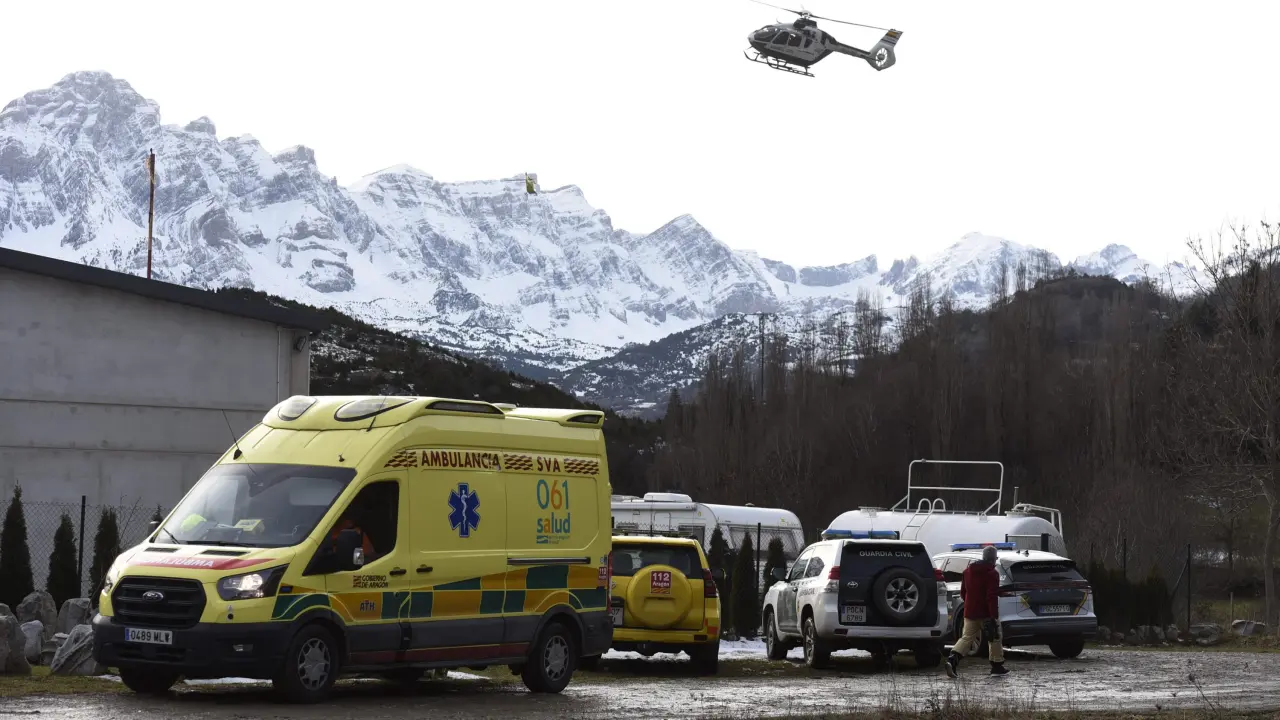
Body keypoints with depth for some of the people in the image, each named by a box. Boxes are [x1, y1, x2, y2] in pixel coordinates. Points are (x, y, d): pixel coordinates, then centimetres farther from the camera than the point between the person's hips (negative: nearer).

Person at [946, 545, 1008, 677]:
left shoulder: (967, 571, 10)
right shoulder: (992, 574, -13)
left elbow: (963, 593, 18)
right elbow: (992, 597, -20)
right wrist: (994, 616, -21)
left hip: (970, 612, 6)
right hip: (986, 613, -6)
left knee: (967, 637, 7)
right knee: (995, 638, 11)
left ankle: (953, 658, -17)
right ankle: (997, 666, 15)